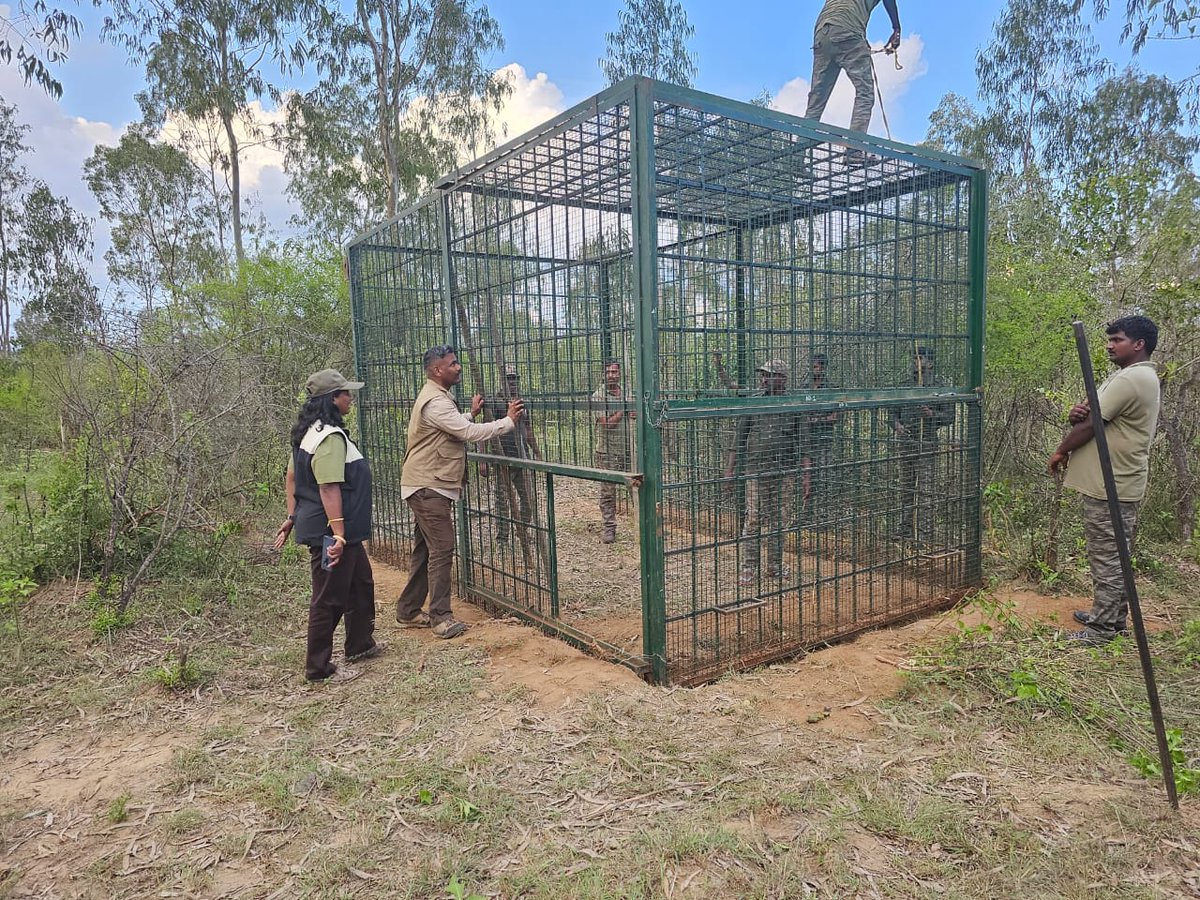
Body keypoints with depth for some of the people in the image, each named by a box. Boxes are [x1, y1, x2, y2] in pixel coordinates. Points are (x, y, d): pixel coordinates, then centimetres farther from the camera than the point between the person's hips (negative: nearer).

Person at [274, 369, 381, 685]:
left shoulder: (311, 431, 11)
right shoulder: (330, 437, -22)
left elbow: (292, 476, 16)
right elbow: (329, 488, -27)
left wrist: (292, 517, 20)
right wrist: (338, 534, -29)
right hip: (331, 532, -11)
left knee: (361, 584, 23)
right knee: (329, 599, 1)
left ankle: (360, 644, 38)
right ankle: (318, 668, 14)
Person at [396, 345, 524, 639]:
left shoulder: (436, 397, 16)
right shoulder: (435, 402, -19)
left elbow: (456, 427, 27)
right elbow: (470, 433, -24)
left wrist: (471, 413, 20)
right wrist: (509, 421, -18)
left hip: (428, 486, 11)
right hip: (429, 486, -11)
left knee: (425, 549, 14)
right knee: (442, 549, -9)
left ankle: (408, 610, 22)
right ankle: (440, 617, -3)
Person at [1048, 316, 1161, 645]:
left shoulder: (1131, 379, -18)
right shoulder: (1132, 376, 17)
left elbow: (1091, 424, -16)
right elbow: (1089, 416, 12)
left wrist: (1060, 452, -1)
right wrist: (1077, 413, -12)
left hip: (1111, 486, -11)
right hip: (1113, 482, 11)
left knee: (1106, 557, -4)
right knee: (1114, 554, 18)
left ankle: (1102, 628, 4)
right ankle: (1112, 616, 29)